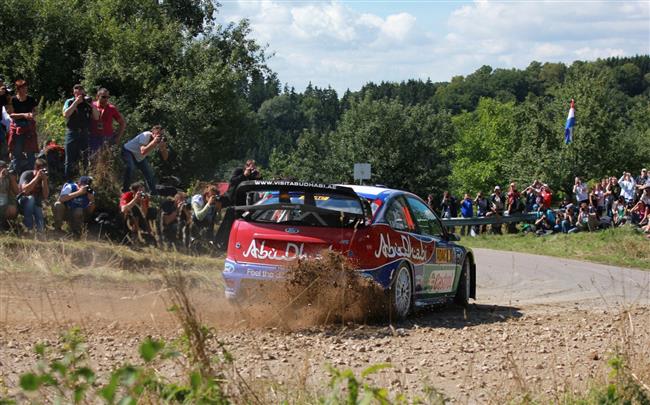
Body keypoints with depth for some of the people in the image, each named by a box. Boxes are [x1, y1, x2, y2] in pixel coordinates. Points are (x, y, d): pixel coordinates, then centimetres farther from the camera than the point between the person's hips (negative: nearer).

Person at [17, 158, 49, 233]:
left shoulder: (44, 178, -2)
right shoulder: (26, 174, -13)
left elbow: (45, 196, -11)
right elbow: (25, 190, -30)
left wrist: (44, 180, -20)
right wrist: (37, 177, -30)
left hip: (36, 204, 2)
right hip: (23, 201, -2)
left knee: (40, 228, -26)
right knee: (30, 198, -40)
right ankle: (29, 228, -31)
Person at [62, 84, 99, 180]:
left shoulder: (87, 103, 9)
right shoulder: (69, 102, 3)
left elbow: (96, 117, 5)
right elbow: (65, 114, -14)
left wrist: (92, 105, -8)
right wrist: (76, 102, -16)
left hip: (85, 134, 2)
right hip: (72, 134, -2)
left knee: (86, 160, 1)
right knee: (70, 160, 1)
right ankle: (68, 182, 5)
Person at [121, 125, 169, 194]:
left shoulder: (160, 140, -14)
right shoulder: (146, 136, -33)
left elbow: (165, 158, -14)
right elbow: (143, 152, -47)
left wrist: (163, 148, -33)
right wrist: (154, 142, -51)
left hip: (140, 157, 7)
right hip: (128, 151, -7)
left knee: (149, 174, 0)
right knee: (130, 167, -32)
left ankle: (154, 194, 14)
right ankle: (124, 190, -21)